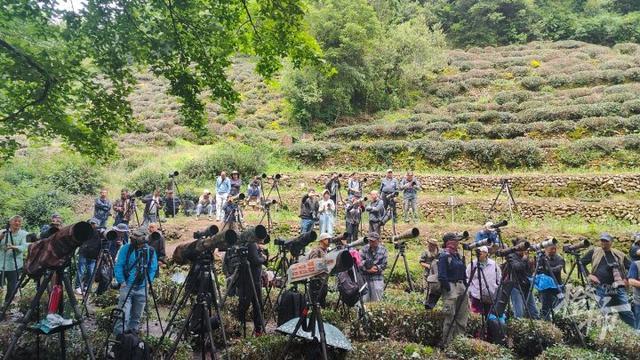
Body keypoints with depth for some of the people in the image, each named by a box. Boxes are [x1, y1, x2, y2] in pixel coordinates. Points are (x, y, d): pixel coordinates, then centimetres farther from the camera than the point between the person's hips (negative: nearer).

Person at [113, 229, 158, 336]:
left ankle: (133, 331, 25)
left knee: (137, 315, 11)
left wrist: (148, 281, -5)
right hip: (127, 286, -2)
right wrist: (122, 281, -7)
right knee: (123, 313, -9)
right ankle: (118, 334, -4)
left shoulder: (150, 251, 0)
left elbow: (153, 269, 5)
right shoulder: (126, 248, -5)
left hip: (142, 288, 2)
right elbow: (118, 266, -2)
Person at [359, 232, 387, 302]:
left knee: (377, 300, 3)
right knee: (364, 300, 0)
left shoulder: (383, 250, 3)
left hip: (377, 278, 0)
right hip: (364, 277, 0)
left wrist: (376, 268, -13)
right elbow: (360, 261, -4)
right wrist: (367, 269, -16)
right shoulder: (364, 248, 2)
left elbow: (384, 265, 1)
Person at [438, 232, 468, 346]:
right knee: (450, 317, -5)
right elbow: (442, 276, -16)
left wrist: (465, 286, 11)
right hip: (450, 287, -9)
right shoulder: (444, 256, -12)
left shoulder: (457, 255, 14)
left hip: (461, 286, 9)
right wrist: (448, 289, -17)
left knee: (463, 315, 13)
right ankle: (446, 344, 4)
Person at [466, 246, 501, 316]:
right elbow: (467, 279, 0)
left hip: (491, 297, 2)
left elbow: (499, 279, 13)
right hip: (477, 296, -2)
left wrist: (498, 291, 11)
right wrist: (469, 292, -5)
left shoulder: (494, 264, 4)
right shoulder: (472, 265, -3)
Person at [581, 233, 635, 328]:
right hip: (601, 289, -2)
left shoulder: (619, 254, 10)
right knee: (602, 315, 2)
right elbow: (581, 263, 8)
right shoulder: (594, 251, 4)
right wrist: (588, 275, -3)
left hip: (618, 288, 2)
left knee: (627, 313, 0)